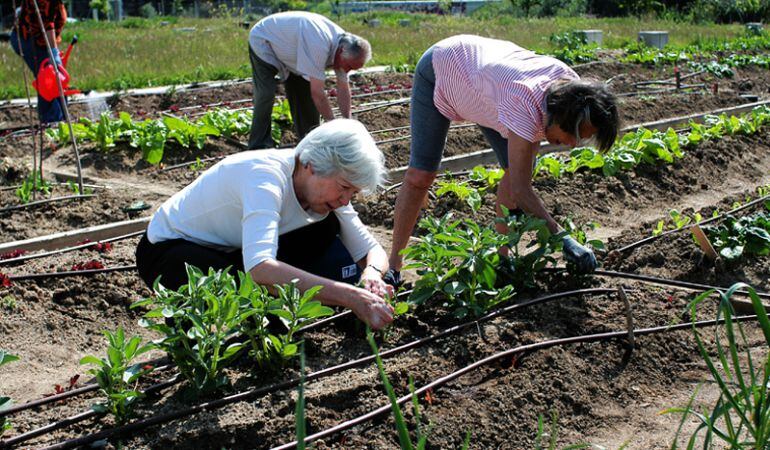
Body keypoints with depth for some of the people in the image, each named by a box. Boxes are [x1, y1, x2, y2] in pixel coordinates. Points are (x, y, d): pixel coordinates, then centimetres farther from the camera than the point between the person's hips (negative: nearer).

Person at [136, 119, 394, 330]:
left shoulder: (325, 184, -12)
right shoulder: (266, 176, -35)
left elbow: (373, 250, -6)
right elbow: (259, 269, -51)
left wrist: (373, 273, -31)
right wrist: (350, 297, -54)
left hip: (231, 249, 7)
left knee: (328, 226, -12)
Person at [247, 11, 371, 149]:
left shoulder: (343, 45, -15)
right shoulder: (320, 45, -42)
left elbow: (343, 89, -6)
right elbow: (317, 93, -38)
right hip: (263, 41, -8)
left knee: (305, 91, 4)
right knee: (266, 94, -19)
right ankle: (259, 146, -11)